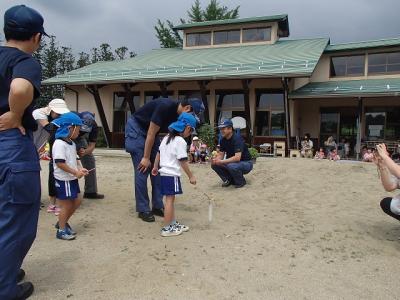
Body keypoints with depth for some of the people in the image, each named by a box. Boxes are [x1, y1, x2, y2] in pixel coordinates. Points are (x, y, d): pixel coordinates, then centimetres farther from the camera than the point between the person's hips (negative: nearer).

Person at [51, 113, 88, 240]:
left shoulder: (72, 143, 11)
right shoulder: (59, 144, -19)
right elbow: (60, 163, -24)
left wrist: (79, 169, 2)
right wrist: (75, 172, -22)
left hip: (72, 179, 9)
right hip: (63, 180, -9)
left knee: (76, 202, 16)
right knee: (66, 205, 2)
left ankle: (62, 223, 34)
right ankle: (61, 230, 18)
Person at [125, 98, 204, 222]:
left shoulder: (179, 117, -4)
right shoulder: (165, 107, -29)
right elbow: (151, 133, -26)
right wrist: (146, 158, -20)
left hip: (151, 133, 8)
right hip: (136, 129, -8)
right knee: (142, 170, -10)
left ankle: (158, 207, 10)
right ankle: (143, 210, 0)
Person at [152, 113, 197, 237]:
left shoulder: (167, 138, 13)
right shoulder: (180, 141, -14)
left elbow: (159, 153, 19)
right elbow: (183, 161, -15)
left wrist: (155, 167, 27)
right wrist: (191, 176, -8)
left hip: (164, 173, 9)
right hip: (172, 174, -9)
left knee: (170, 199, 15)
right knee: (170, 199, -4)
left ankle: (173, 223, 25)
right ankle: (167, 228, 1)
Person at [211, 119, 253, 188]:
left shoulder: (237, 139, -25)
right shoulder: (223, 140, -1)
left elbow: (237, 158, -35)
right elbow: (221, 154, 2)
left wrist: (221, 161, -35)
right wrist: (215, 160, -21)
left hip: (246, 163, -7)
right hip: (232, 162, 7)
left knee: (232, 166, -38)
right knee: (214, 165, -10)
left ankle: (241, 181, -8)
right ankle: (229, 180, 8)